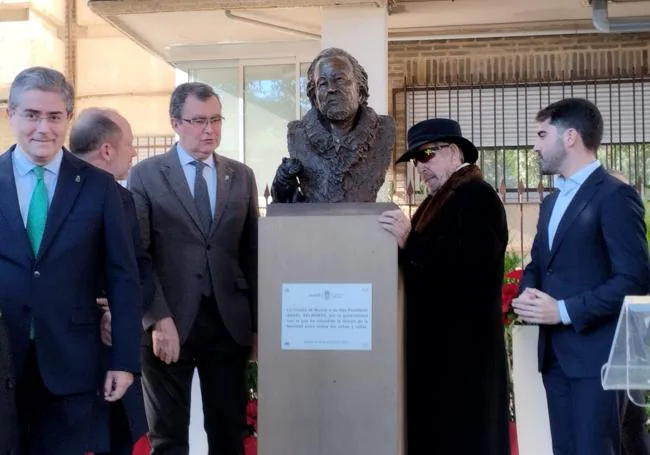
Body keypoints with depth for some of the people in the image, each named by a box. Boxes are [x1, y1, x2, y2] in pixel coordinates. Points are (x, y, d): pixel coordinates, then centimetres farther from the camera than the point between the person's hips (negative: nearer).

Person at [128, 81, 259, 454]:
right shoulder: (146, 175, 1)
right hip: (170, 322, -2)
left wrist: (258, 324, 7)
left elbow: (252, 253, 10)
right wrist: (159, 318, -14)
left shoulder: (242, 176, 10)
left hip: (230, 322, 3)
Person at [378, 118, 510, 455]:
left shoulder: (478, 196, -11)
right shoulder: (444, 199, 17)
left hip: (461, 353, -9)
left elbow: (473, 262, -25)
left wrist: (410, 243, -29)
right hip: (439, 348, 9)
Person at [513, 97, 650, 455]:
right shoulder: (552, 202, 18)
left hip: (596, 352, -8)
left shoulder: (615, 195, -10)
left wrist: (565, 311, -19)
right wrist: (527, 292, 0)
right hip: (555, 352, 8)